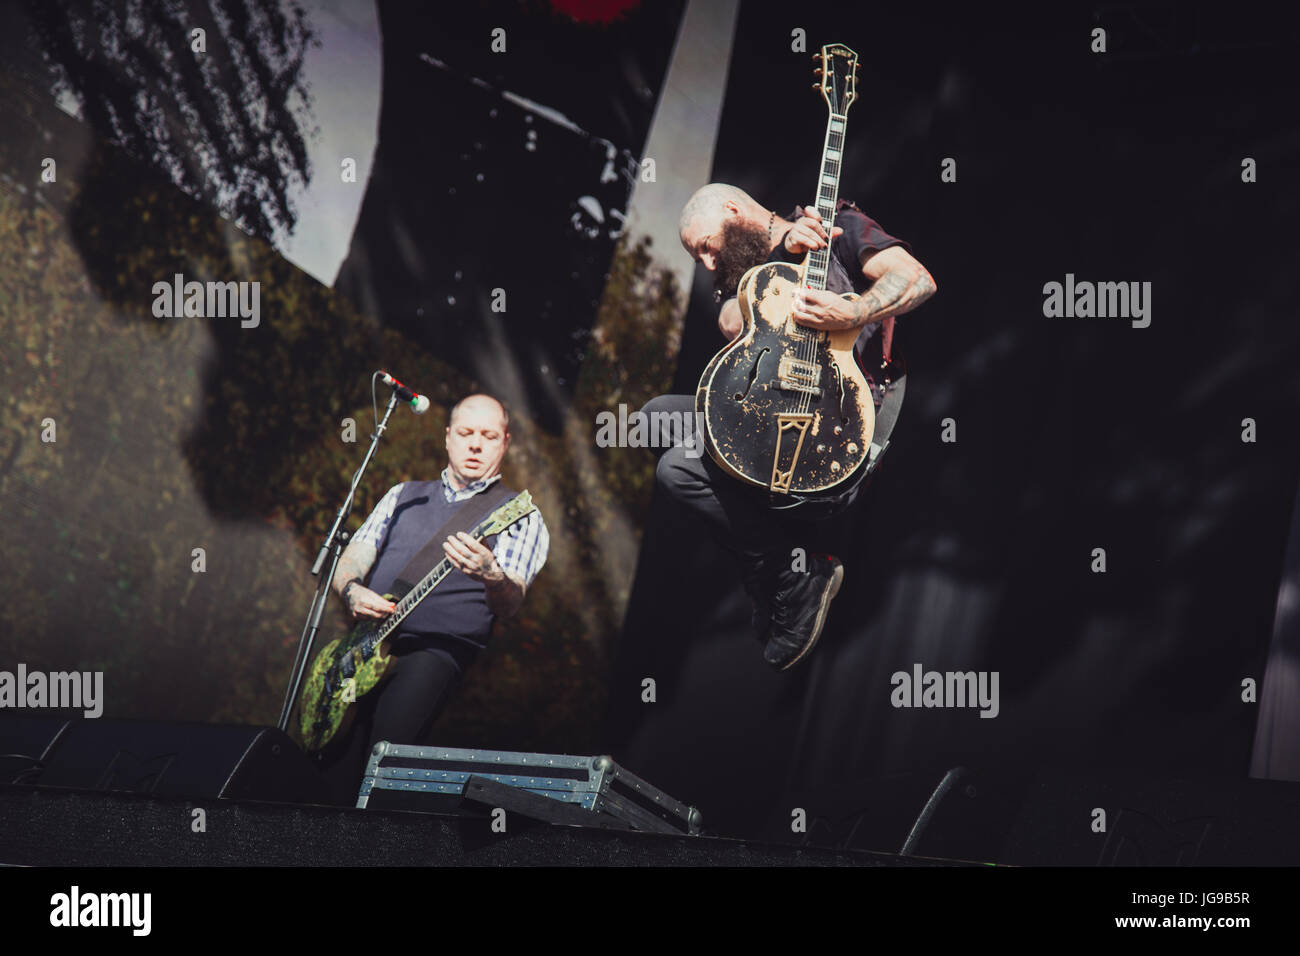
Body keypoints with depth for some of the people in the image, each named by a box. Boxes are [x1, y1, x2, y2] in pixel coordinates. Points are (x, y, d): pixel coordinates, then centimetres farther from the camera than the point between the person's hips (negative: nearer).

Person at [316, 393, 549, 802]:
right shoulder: (403, 496, 23)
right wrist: (353, 591, -8)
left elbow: (509, 604, -6)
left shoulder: (519, 517, 9)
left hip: (438, 649, -3)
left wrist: (492, 577, -29)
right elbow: (349, 563, 16)